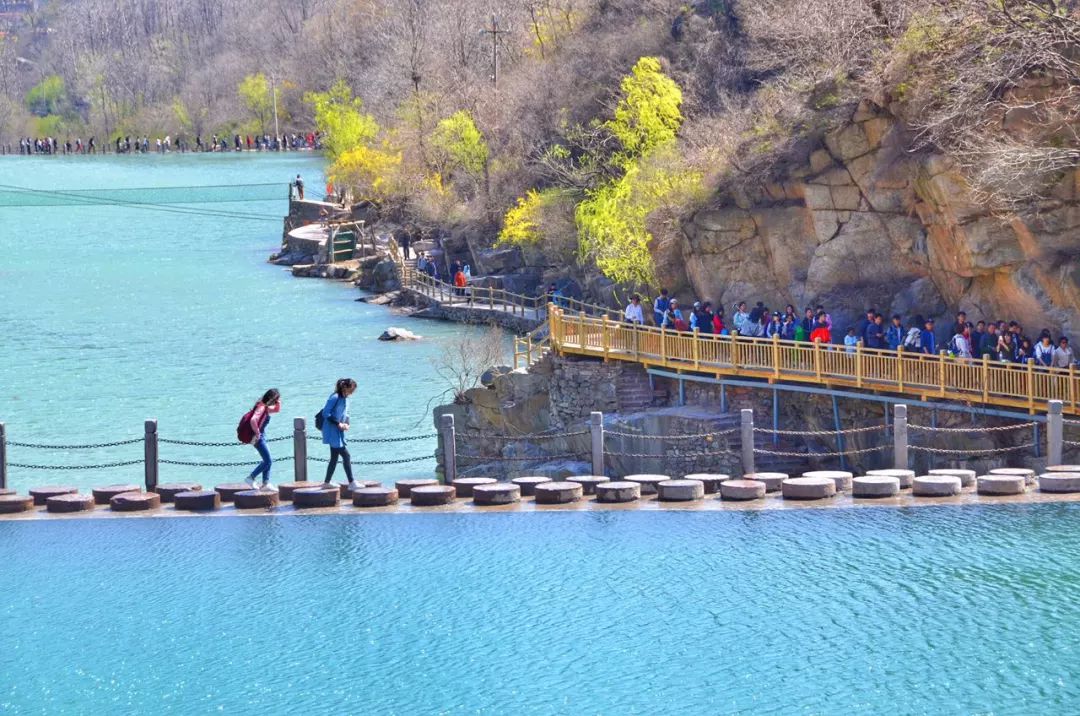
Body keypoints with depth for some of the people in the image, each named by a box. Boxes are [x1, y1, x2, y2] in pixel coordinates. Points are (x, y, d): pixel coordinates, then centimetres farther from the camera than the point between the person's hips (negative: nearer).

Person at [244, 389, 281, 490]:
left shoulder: (266, 407, 11)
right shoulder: (261, 407, -19)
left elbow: (277, 410, 28)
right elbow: (253, 420, -33)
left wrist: (278, 402, 8)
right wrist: (257, 433, -24)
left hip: (261, 436, 10)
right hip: (258, 437, -10)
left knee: (267, 461, 11)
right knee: (268, 461, -8)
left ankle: (266, 483, 13)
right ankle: (251, 478, -3)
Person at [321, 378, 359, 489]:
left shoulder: (345, 399, 11)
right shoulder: (335, 398, -16)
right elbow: (325, 413, -19)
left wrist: (346, 424, 1)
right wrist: (338, 424, -20)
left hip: (339, 432, 10)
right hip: (332, 431, -10)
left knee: (334, 457, 13)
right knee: (346, 455, -11)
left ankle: (326, 483, 22)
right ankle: (351, 483, -10)